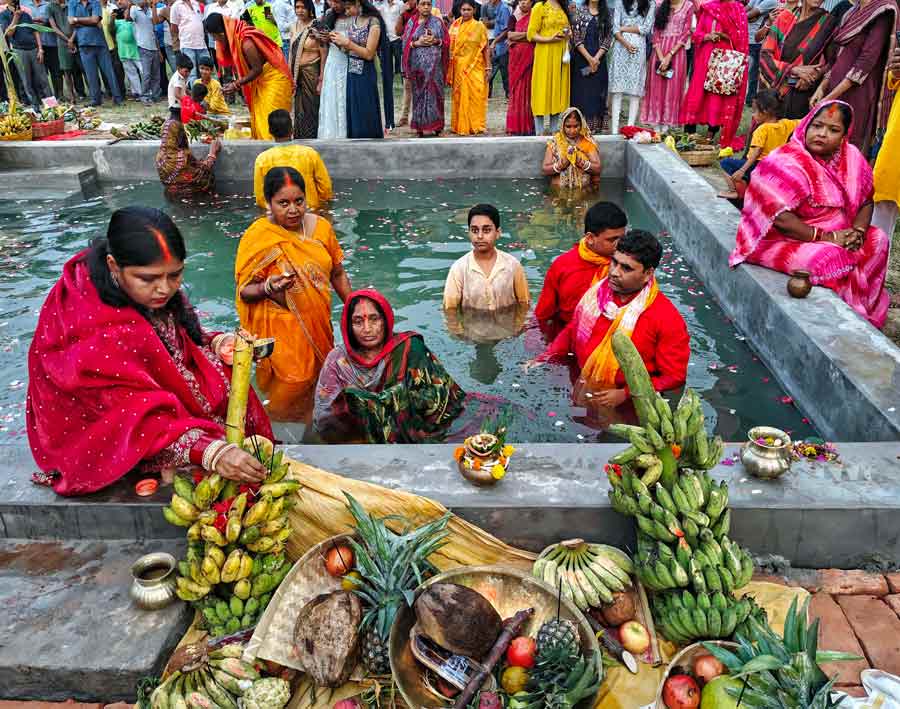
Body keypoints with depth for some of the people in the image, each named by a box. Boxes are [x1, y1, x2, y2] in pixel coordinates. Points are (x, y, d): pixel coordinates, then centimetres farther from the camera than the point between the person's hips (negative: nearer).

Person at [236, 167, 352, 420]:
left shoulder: (320, 227, -2)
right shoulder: (257, 237, -14)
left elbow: (337, 273, 8)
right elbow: (244, 291, -11)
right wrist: (267, 288, -31)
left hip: (318, 321, 5)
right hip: (281, 325, -4)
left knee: (319, 372, 14)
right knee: (295, 380, -8)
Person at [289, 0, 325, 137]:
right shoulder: (295, 27, 9)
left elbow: (324, 55, -11)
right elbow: (291, 52, 14)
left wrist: (321, 79, -15)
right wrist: (289, 73, 11)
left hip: (311, 73, -6)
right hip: (296, 73, 6)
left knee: (310, 109, 1)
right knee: (298, 109, 10)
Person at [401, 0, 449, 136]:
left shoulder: (437, 22, 7)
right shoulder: (411, 22, 9)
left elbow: (447, 41, 6)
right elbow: (405, 43, 4)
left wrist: (436, 41, -12)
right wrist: (417, 43, -13)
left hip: (434, 64, -1)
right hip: (417, 65, 1)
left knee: (434, 92, -2)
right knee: (419, 93, 0)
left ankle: (436, 126, 4)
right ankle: (420, 126, 5)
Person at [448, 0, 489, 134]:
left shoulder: (479, 26, 1)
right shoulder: (455, 25, 8)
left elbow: (486, 48, 1)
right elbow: (450, 46, 9)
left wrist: (488, 67, -5)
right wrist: (449, 67, 3)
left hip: (475, 67, -2)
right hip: (459, 67, 2)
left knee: (475, 95, -3)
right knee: (459, 96, 4)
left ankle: (475, 126, 5)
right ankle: (460, 126, 11)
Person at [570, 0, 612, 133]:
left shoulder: (606, 13, 7)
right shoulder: (580, 11, 2)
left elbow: (608, 39, 1)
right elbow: (576, 38, -5)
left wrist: (596, 58, -12)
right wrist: (589, 58, -13)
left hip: (599, 60, 2)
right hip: (581, 58, -1)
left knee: (596, 92, 2)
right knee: (581, 91, -1)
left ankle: (594, 126, 6)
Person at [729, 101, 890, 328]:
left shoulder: (852, 158, 4)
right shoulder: (787, 163, -19)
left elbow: (866, 201, 13)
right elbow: (779, 216, -28)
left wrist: (858, 231, -9)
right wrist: (825, 237, -24)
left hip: (836, 236, 8)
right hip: (786, 239, -8)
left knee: (878, 240, 1)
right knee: (830, 259, -29)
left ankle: (866, 314, 12)